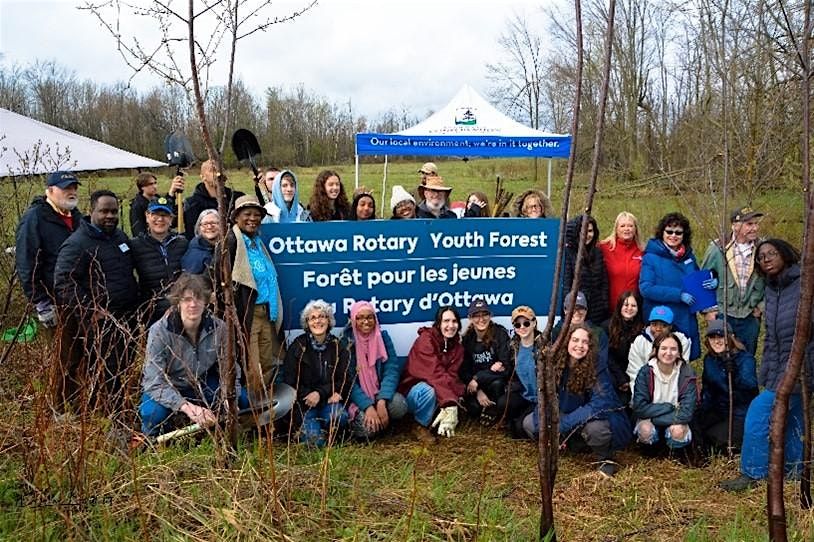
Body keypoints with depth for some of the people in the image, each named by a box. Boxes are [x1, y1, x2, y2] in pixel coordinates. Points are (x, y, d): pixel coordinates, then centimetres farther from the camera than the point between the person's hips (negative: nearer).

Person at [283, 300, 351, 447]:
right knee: (315, 439, -25)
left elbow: (344, 380, 0)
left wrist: (320, 393, -17)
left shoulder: (338, 346, 4)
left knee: (338, 416, -33)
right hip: (304, 403, -1)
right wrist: (309, 397, -15)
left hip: (330, 401, 1)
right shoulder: (298, 346, -1)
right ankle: (305, 429, 11)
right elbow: (290, 381, -2)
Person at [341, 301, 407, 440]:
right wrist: (368, 406, -24)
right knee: (368, 428, -29)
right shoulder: (346, 341, -7)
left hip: (380, 392, 3)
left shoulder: (383, 336, 0)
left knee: (399, 405, -29)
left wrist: (382, 402, -24)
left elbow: (392, 370, -9)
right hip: (358, 397, -2)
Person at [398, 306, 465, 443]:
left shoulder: (457, 347, 0)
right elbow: (435, 372, -33)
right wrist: (449, 402, -45)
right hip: (412, 392, -5)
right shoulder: (426, 339, -19)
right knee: (429, 390, -36)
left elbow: (452, 375, -15)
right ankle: (420, 426, -13)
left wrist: (451, 405, -34)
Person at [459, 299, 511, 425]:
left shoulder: (500, 334, -12)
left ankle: (492, 409, -5)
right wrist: (478, 391, -18)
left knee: (497, 383, -36)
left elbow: (506, 366, -19)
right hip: (476, 386, 2)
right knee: (473, 408, -24)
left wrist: (477, 378, -23)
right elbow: (464, 371, -2)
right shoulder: (467, 339, -1)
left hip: (497, 381, -2)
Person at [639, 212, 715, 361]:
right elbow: (645, 289, -17)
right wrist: (678, 295, -20)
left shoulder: (688, 256, 9)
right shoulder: (651, 257, -8)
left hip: (686, 322, 6)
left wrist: (712, 282, 0)